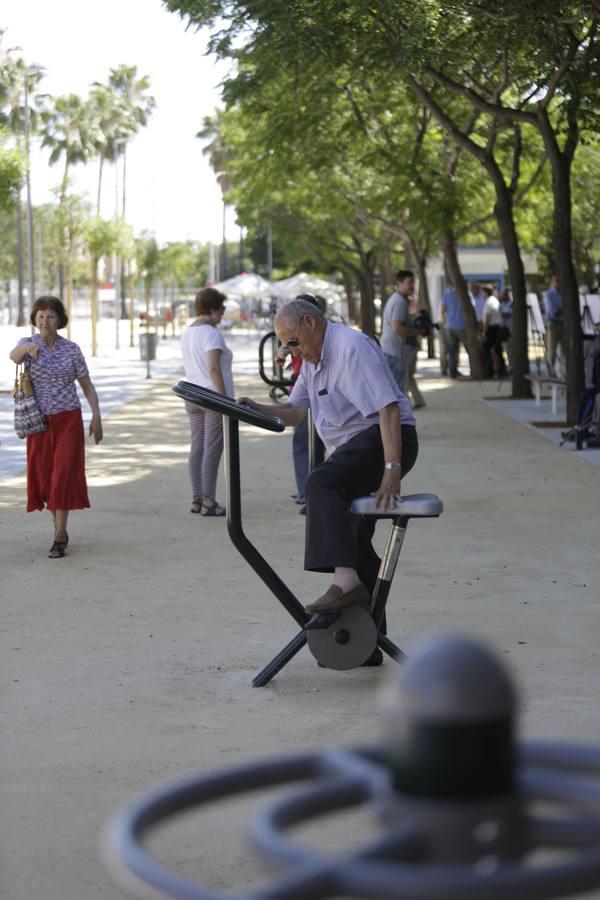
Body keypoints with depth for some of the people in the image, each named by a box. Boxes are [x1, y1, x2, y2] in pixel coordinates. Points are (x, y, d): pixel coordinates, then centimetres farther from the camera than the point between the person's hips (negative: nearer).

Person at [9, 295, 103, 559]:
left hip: (68, 419, -2)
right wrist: (28, 348, -50)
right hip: (39, 420, 2)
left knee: (63, 475, -9)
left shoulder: (71, 349, -1)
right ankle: (59, 528, 25)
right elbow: (14, 356, -27)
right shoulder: (27, 344, -2)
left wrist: (96, 416, -7)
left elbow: (87, 386, 4)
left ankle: (59, 537, -8)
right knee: (43, 475, 7)